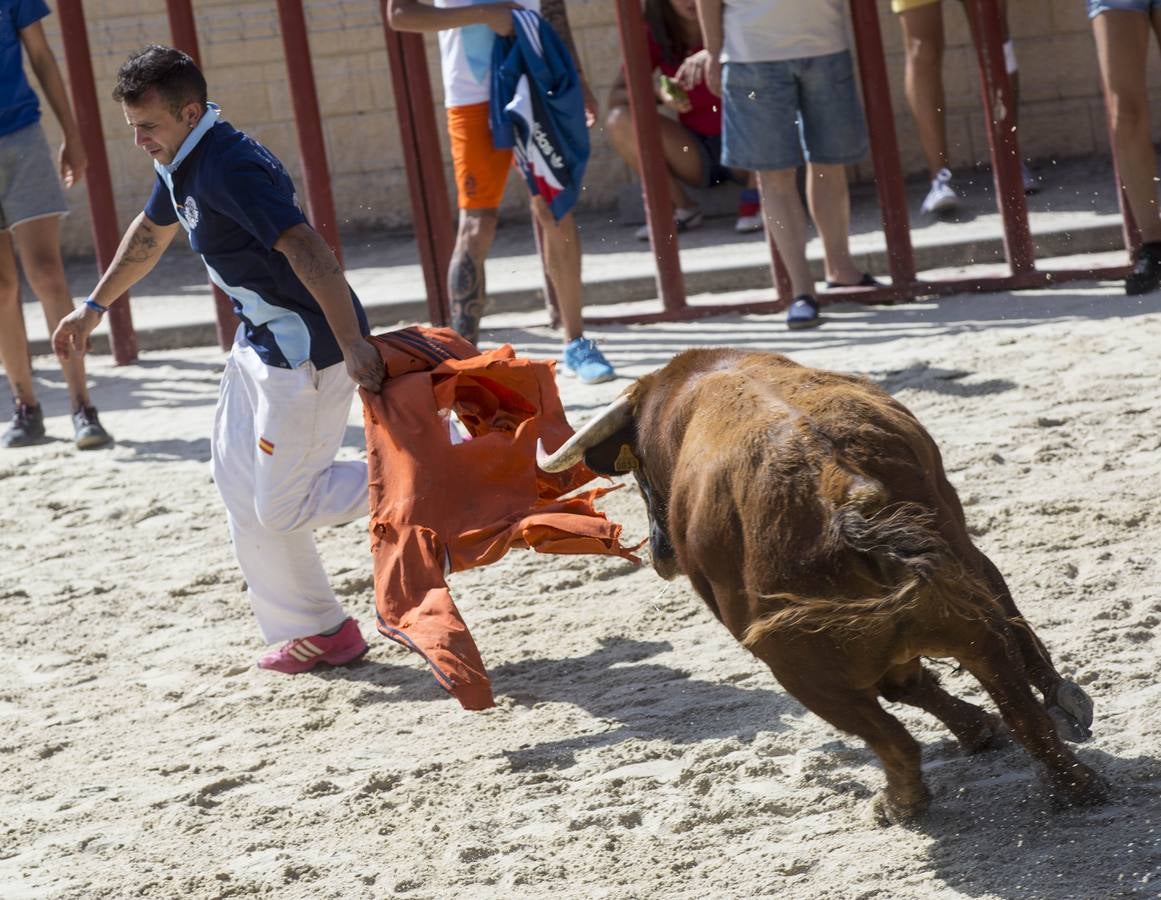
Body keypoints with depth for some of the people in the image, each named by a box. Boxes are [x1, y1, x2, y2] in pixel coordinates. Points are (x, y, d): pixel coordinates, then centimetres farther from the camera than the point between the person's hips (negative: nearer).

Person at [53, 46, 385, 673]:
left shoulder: (228, 168, -24)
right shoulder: (180, 164, 8)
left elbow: (306, 250, -34)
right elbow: (151, 232, 29)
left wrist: (354, 346, -40)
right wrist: (94, 308, 37)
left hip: (307, 351, -10)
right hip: (261, 342, 10)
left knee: (283, 506, -7)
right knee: (241, 486, 14)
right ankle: (315, 631, 22)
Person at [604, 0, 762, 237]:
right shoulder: (654, 36, -4)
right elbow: (615, 97, -9)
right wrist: (658, 93, -29)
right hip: (697, 154, 2)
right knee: (618, 121, -17)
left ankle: (753, 200, -15)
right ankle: (682, 208, -6)